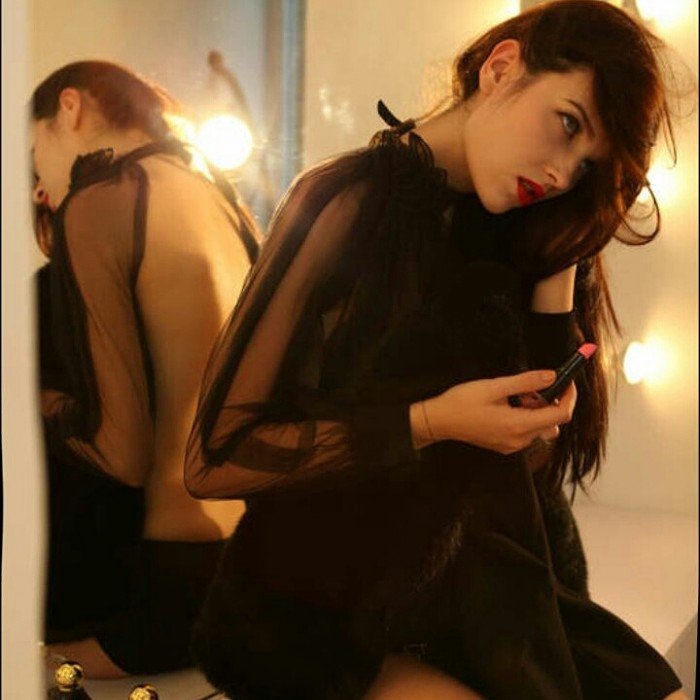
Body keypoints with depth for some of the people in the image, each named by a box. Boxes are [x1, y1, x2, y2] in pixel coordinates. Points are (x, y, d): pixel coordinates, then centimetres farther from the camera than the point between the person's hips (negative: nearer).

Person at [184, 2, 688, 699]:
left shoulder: (497, 236, 5)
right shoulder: (348, 202, -12)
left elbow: (535, 453, -1)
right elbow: (212, 459, -16)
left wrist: (562, 257, -5)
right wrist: (430, 423, -22)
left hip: (484, 599, 6)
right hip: (325, 619, -6)